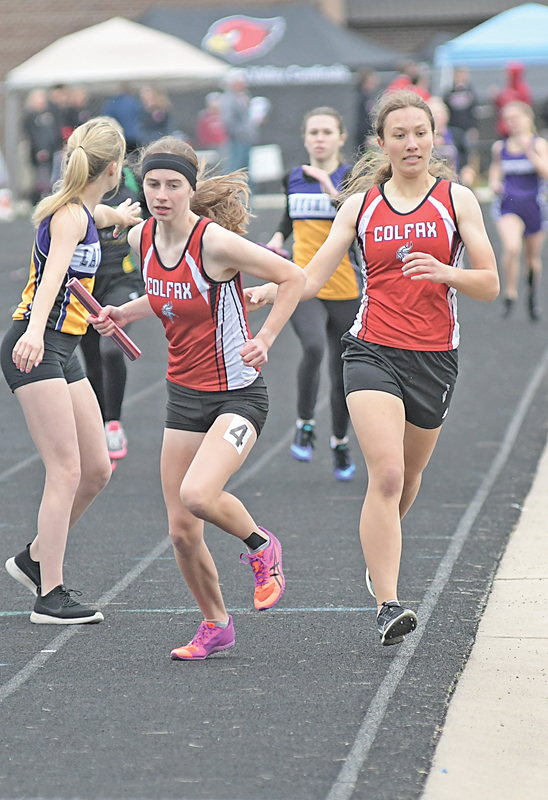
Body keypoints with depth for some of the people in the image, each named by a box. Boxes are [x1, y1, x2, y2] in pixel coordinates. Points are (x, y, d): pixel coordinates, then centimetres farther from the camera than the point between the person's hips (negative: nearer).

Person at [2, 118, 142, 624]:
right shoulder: (70, 216, -14)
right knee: (66, 470, -12)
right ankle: (50, 596, -9)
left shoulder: (83, 211, 14)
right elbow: (53, 274, -32)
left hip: (62, 352, 10)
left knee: (97, 469, 8)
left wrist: (121, 215, 66)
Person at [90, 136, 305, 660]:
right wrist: (123, 314, 6)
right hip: (184, 395, 6)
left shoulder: (215, 241, -20)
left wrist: (264, 339, -18)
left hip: (238, 394, -6)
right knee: (181, 530, 4)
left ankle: (260, 547, 3)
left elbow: (292, 277, -12)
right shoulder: (142, 238, 1)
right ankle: (215, 626, 27)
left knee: (197, 495, -29)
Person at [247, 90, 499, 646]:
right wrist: (265, 292, -19)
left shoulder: (457, 199, 2)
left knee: (407, 477, 16)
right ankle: (387, 606, -22)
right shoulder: (361, 205, 5)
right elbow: (313, 276, 0)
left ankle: (380, 547, 49)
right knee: (386, 475, -19)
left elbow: (490, 284, 0)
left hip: (434, 357, 1)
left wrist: (446, 272, -20)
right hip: (373, 351, -1)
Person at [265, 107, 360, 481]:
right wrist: (278, 238, 9)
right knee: (313, 348, -28)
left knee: (343, 372, 7)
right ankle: (305, 424, -7)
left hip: (345, 289, -1)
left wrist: (332, 191, -29)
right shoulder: (293, 179, 8)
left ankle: (340, 443, 32)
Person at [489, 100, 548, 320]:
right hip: (508, 205, 0)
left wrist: (529, 151, -26)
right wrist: (494, 181, 4)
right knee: (511, 248, -26)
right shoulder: (500, 147, 4)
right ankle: (510, 295, -12)